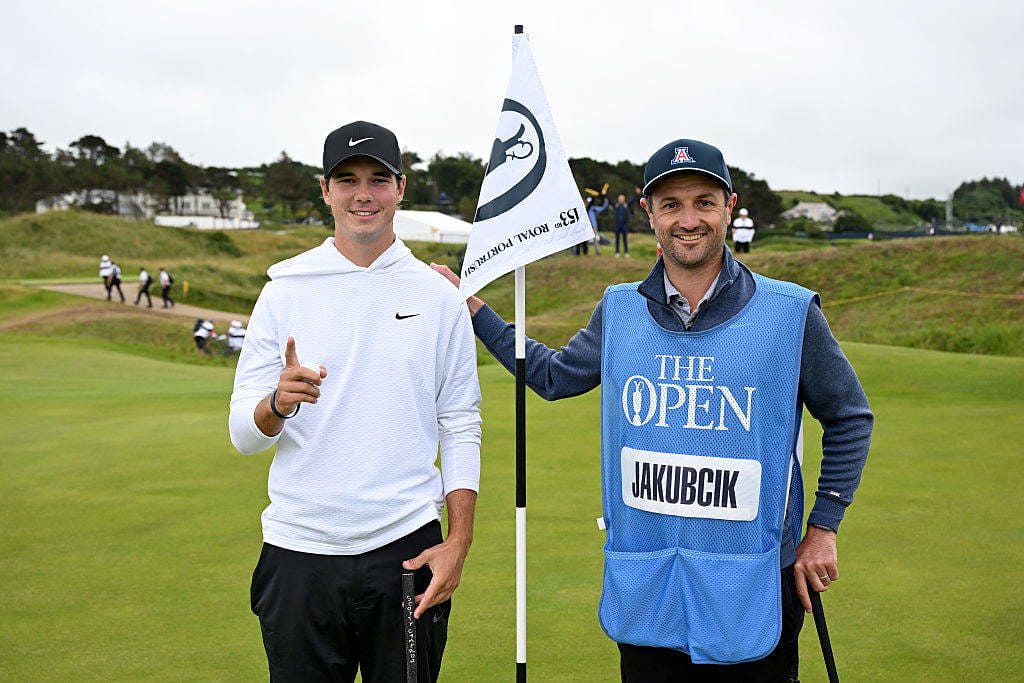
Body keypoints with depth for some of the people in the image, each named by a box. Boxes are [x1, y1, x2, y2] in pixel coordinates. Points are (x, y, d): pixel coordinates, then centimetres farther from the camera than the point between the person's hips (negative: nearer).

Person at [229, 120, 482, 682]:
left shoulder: (440, 296, 4)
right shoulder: (285, 291, 2)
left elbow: (461, 428, 4)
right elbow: (242, 434, 0)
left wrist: (458, 543, -3)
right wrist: (280, 402, -22)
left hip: (408, 550, 0)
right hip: (301, 552, 0)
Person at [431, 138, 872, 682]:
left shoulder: (790, 312, -5)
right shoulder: (619, 311, 3)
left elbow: (849, 418, 6)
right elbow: (552, 375, 19)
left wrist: (823, 529, 2)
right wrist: (471, 307, 15)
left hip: (752, 595, -2)